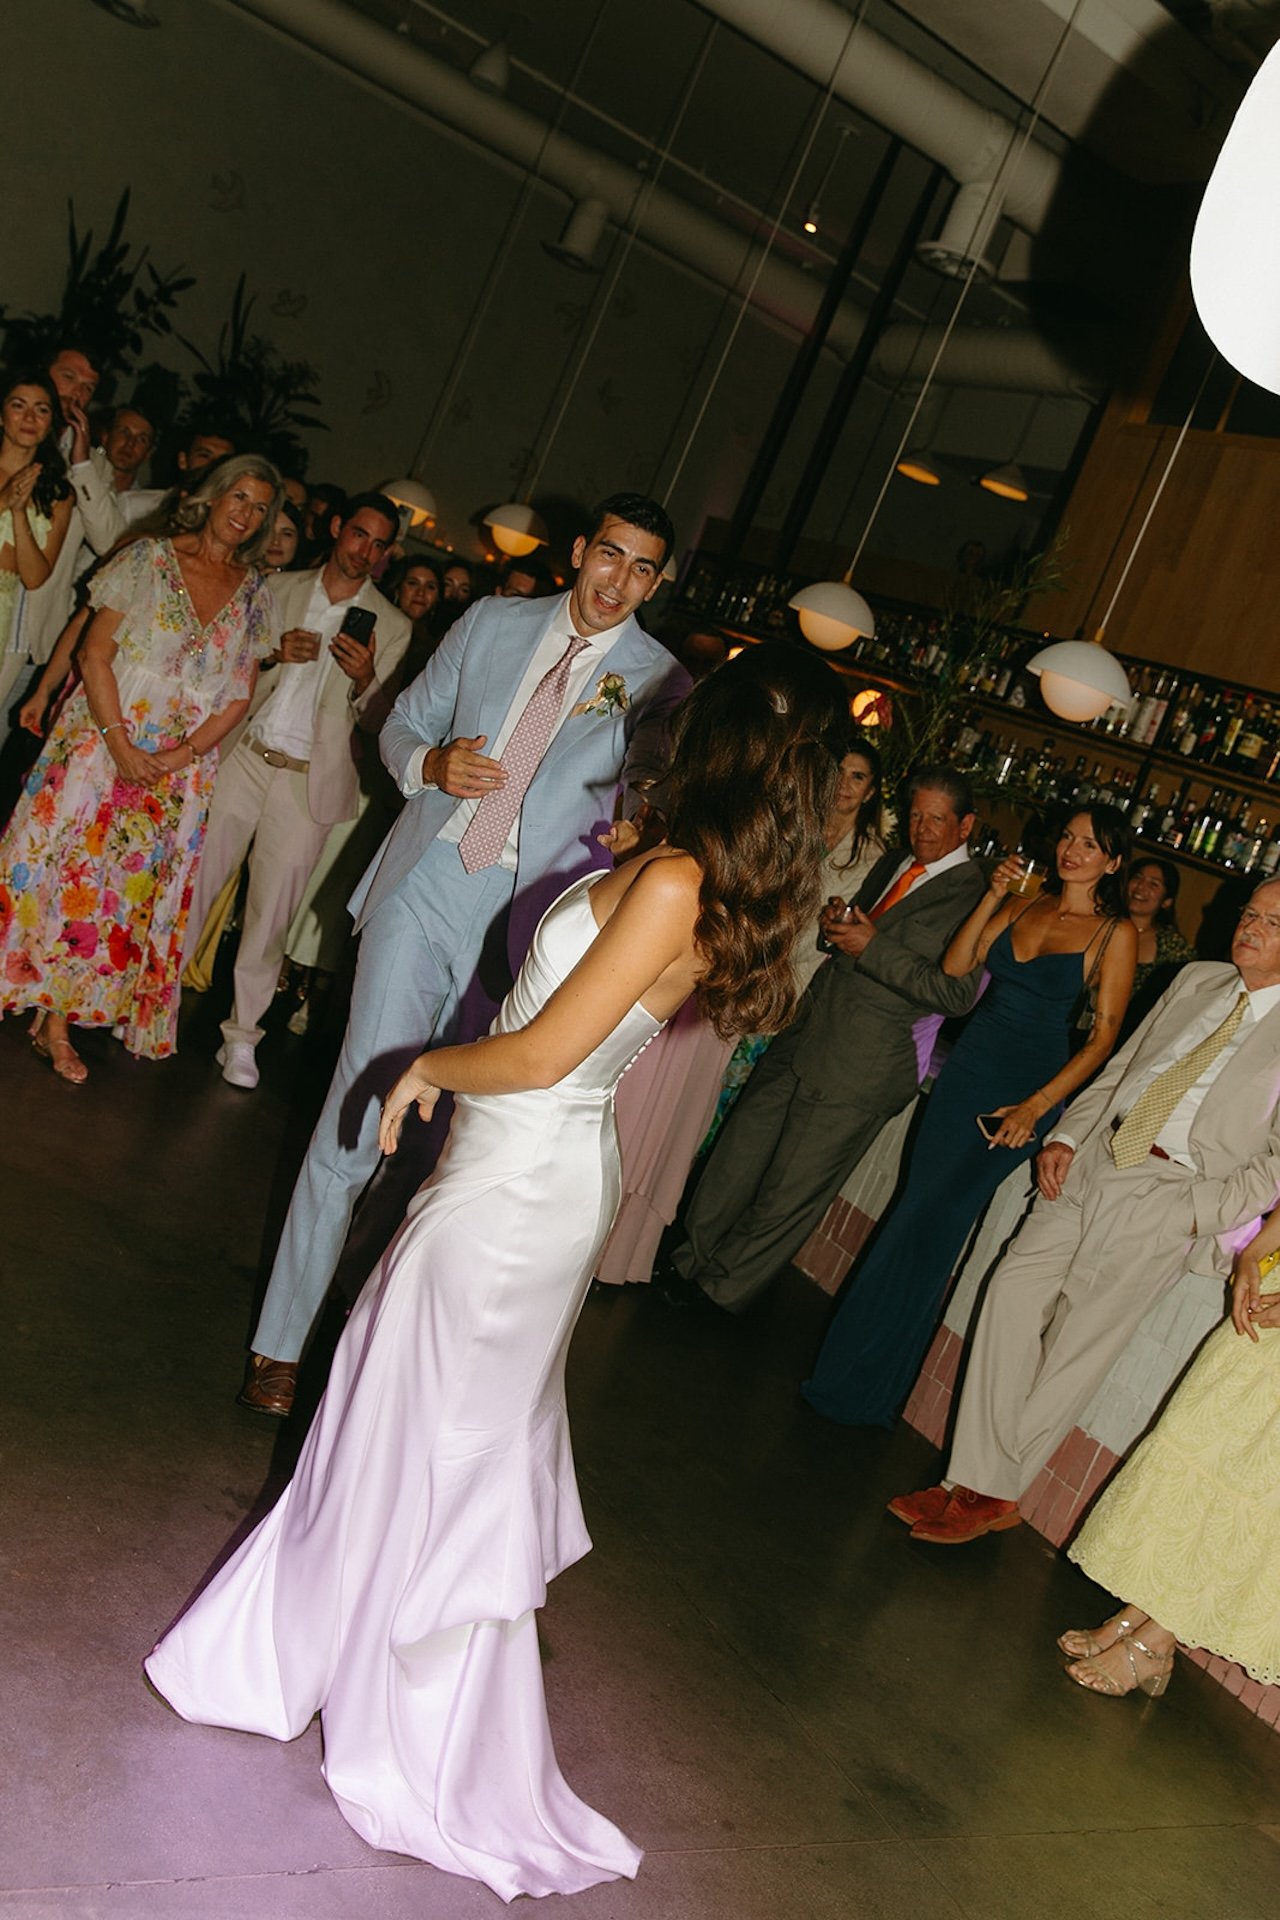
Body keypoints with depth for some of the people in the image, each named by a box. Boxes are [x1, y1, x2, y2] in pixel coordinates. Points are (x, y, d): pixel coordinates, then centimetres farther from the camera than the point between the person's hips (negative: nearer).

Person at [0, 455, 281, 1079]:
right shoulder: (148, 559, -2)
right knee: (61, 865, -3)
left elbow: (239, 697, 4)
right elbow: (95, 654, -6)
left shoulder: (254, 595, 6)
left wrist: (183, 753, -9)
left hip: (180, 765, 3)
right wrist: (118, 741, -15)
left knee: (130, 884, 4)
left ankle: (58, 1025, 12)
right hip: (101, 741, -3)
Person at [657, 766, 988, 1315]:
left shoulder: (974, 896, -12)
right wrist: (836, 926, 1)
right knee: (738, 1156, 12)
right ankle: (688, 1258, 30)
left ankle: (720, 1287, 24)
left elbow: (958, 993, -20)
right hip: (804, 1036, 7)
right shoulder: (893, 862, 12)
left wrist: (873, 947, -19)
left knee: (789, 1191, 6)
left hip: (858, 1071, -7)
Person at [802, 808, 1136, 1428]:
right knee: (918, 1208, 4)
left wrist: (1037, 1105, -13)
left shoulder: (1115, 933, -4)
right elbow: (954, 968, 3)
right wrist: (991, 898, -6)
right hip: (967, 1068, 4)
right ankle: (851, 1361, 20)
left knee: (934, 1220, -5)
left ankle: (868, 1383, 11)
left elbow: (1103, 1036, -7)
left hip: (1028, 1091, -4)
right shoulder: (1023, 903, 9)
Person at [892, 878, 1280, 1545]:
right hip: (1091, 1163, 6)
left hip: (1167, 1198, -5)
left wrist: (1195, 1214, -15)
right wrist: (1066, 1136, 5)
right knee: (1014, 1294, -4)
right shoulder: (1197, 979, 13)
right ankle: (982, 1485, 4)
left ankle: (987, 1492, 12)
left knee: (1075, 1347, -3)